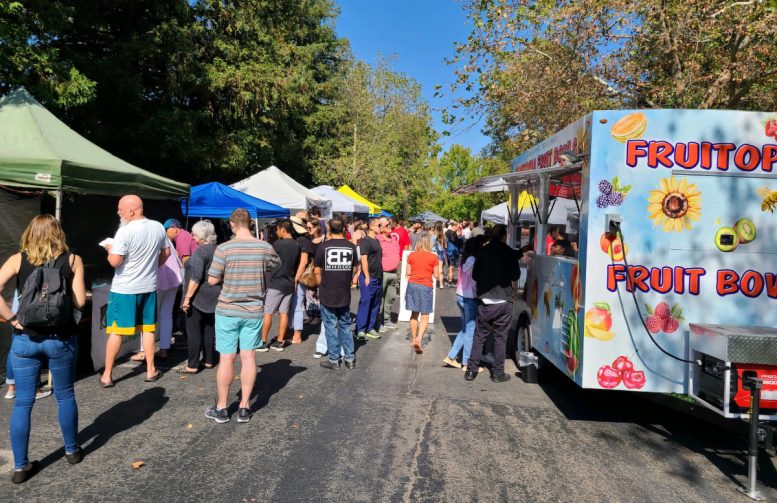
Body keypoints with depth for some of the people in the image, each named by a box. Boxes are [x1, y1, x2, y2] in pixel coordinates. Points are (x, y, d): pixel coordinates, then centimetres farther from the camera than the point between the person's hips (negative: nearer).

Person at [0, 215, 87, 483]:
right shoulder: (72, 260, -3)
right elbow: (79, 301, -6)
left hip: (25, 339, 1)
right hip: (61, 338, -1)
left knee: (22, 402, 10)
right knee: (65, 396, 16)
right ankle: (72, 450, 31)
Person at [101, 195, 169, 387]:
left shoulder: (125, 231, -20)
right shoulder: (158, 227, 0)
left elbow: (114, 262, -21)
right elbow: (166, 253, 12)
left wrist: (110, 249, -1)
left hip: (124, 289, -5)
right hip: (149, 286, 5)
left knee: (116, 332, 4)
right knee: (148, 328, 15)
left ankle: (107, 376, 13)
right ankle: (151, 370, 21)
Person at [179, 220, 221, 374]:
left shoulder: (200, 250, -16)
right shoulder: (217, 249, 9)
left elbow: (196, 277, -22)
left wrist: (188, 297, -19)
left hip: (198, 297, -8)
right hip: (213, 297, 8)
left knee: (193, 330, -2)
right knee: (209, 328, 14)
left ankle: (192, 365, 1)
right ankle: (208, 360, 21)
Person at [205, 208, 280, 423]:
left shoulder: (224, 248, -13)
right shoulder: (265, 248, -4)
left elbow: (212, 280, -8)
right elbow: (277, 265, 15)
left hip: (228, 311, -2)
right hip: (254, 311, 2)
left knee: (226, 358, 6)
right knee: (248, 357, 8)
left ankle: (221, 408, 18)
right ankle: (244, 408, 16)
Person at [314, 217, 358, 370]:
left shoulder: (323, 247, -11)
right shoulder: (351, 247, -3)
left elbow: (317, 271, -5)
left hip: (327, 295, -3)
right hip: (345, 295, 3)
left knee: (331, 327, 6)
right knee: (345, 326, 15)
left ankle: (333, 360, 13)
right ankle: (349, 358, 19)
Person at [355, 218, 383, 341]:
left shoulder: (377, 241, 15)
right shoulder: (365, 241, -10)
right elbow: (364, 259, -15)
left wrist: (380, 275, 16)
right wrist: (367, 277, -19)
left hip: (378, 278, 9)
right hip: (369, 278, -9)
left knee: (375, 304, 11)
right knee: (365, 303, -5)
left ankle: (370, 328, 20)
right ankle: (360, 330, -1)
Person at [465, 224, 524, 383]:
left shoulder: (483, 252, 0)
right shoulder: (509, 252, -8)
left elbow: (475, 275, 6)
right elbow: (515, 276, -3)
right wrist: (514, 293, 14)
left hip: (484, 301, 3)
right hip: (503, 301, -2)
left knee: (479, 335, 11)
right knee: (500, 337, 7)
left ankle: (471, 370, 12)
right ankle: (497, 373, 12)